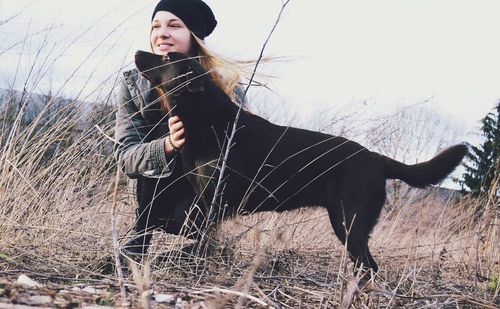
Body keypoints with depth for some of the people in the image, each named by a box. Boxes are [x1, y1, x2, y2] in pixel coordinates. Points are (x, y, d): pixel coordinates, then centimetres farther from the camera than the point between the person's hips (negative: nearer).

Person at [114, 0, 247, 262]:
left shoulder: (224, 81, -14)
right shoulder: (133, 84, -9)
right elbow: (125, 157, -16)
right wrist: (168, 145, -37)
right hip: (157, 188, 2)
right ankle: (141, 238, -10)